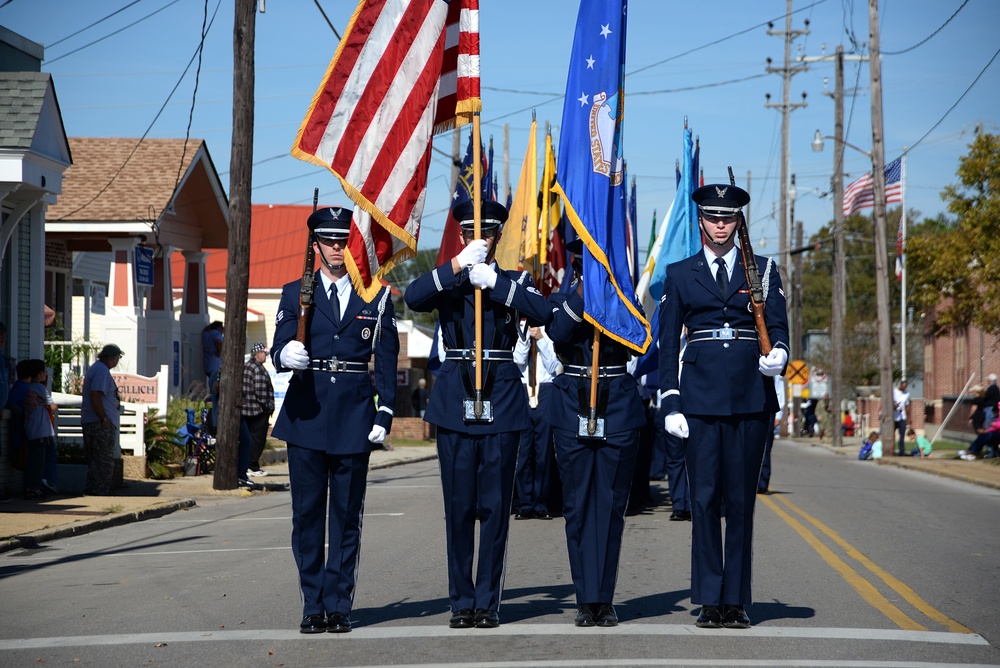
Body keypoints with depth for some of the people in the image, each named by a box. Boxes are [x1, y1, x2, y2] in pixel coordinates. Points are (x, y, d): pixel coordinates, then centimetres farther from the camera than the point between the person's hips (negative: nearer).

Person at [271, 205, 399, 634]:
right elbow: (279, 348, -1)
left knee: (347, 515, 2)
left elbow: (386, 361, 7)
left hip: (354, 418, 0)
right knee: (307, 514, 2)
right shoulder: (296, 293, 9)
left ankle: (338, 605, 8)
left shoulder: (376, 297, 8)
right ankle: (313, 606, 9)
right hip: (306, 416, 0)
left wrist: (384, 415, -2)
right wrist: (286, 354, -26)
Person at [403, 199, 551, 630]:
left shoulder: (514, 281, 10)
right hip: (455, 401, 0)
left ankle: (488, 602, 6)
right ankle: (461, 602, 9)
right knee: (459, 505, 2)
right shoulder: (446, 281, 9)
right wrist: (459, 265, -20)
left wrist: (493, 281, -17)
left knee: (495, 504, 0)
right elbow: (413, 298, -13)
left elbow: (542, 313, -12)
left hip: (501, 399, 0)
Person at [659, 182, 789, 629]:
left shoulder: (763, 270, 10)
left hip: (751, 396, 0)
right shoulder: (680, 274, 10)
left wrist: (778, 355, -18)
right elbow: (667, 343, 8)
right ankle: (710, 600, 2)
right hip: (701, 396, 0)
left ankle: (736, 600, 7)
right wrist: (671, 403, -1)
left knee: (741, 499, 2)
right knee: (704, 498, -3)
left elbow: (778, 326, 6)